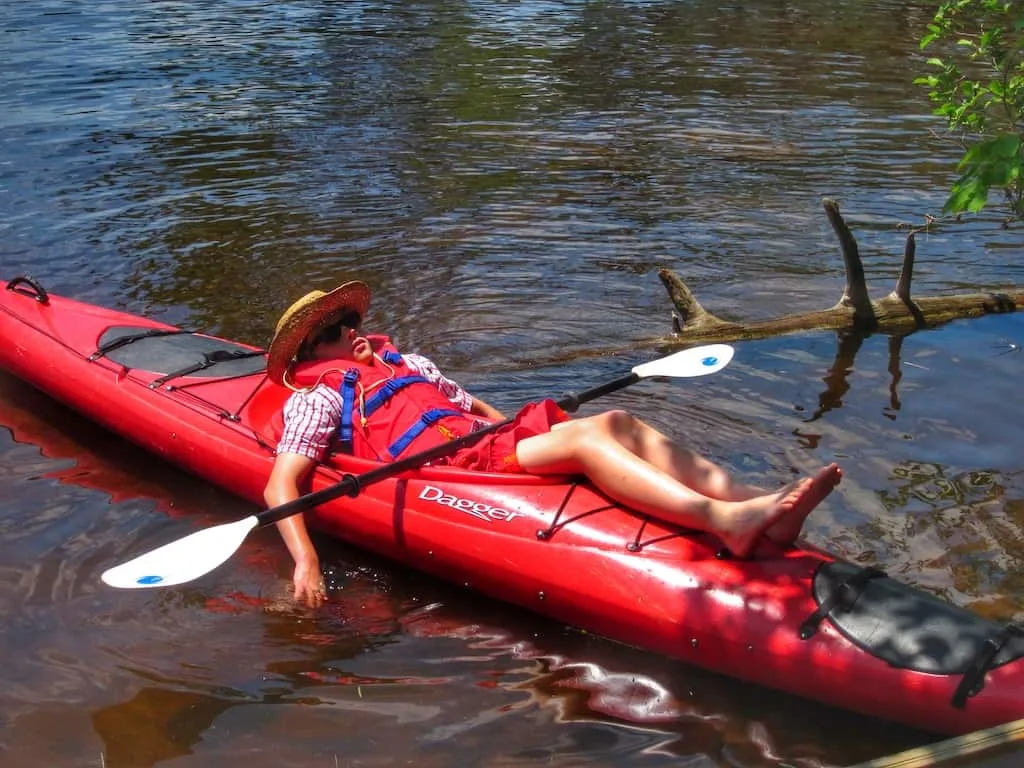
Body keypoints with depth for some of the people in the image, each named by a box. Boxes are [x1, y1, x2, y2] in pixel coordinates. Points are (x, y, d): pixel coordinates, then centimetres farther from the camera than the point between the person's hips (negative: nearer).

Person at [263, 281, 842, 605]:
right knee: (583, 435, -28)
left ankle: (754, 502, -34)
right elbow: (281, 485, -4)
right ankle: (726, 521, -48)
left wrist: (517, 427, 19)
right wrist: (306, 560, -21)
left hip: (491, 445, 8)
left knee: (615, 422, -17)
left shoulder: (404, 364, 33)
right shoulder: (319, 397, 10)